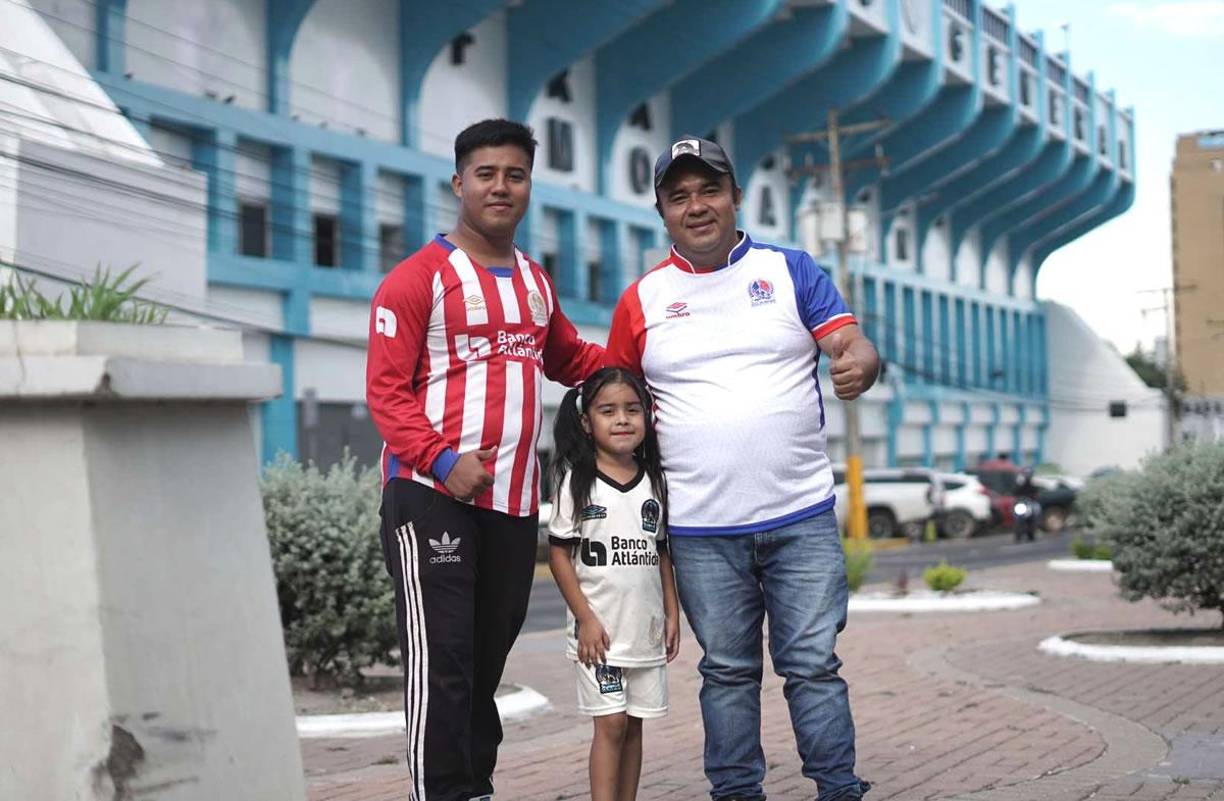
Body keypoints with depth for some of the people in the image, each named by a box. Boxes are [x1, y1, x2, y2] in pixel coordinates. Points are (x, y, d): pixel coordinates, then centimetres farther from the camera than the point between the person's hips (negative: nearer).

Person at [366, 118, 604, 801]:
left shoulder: (536, 282, 17)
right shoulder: (419, 277, -4)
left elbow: (570, 359, 31)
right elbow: (387, 390, -9)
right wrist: (443, 461, -23)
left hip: (515, 502, 7)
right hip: (433, 496, -6)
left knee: (488, 659, 13)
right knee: (441, 662, -7)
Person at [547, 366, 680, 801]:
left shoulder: (653, 480, 8)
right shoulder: (577, 480, -6)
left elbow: (661, 552, 14)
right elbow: (559, 553, -7)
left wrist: (672, 613, 7)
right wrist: (585, 618, -12)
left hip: (647, 629, 4)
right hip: (599, 630, -4)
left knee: (634, 724, 8)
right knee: (611, 723, -7)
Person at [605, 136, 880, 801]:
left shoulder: (791, 270, 6)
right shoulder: (641, 300, 6)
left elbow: (853, 344, -2)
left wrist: (860, 364, -27)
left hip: (801, 515, 0)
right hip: (700, 529, 1)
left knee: (813, 664, 1)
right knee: (727, 671, 9)